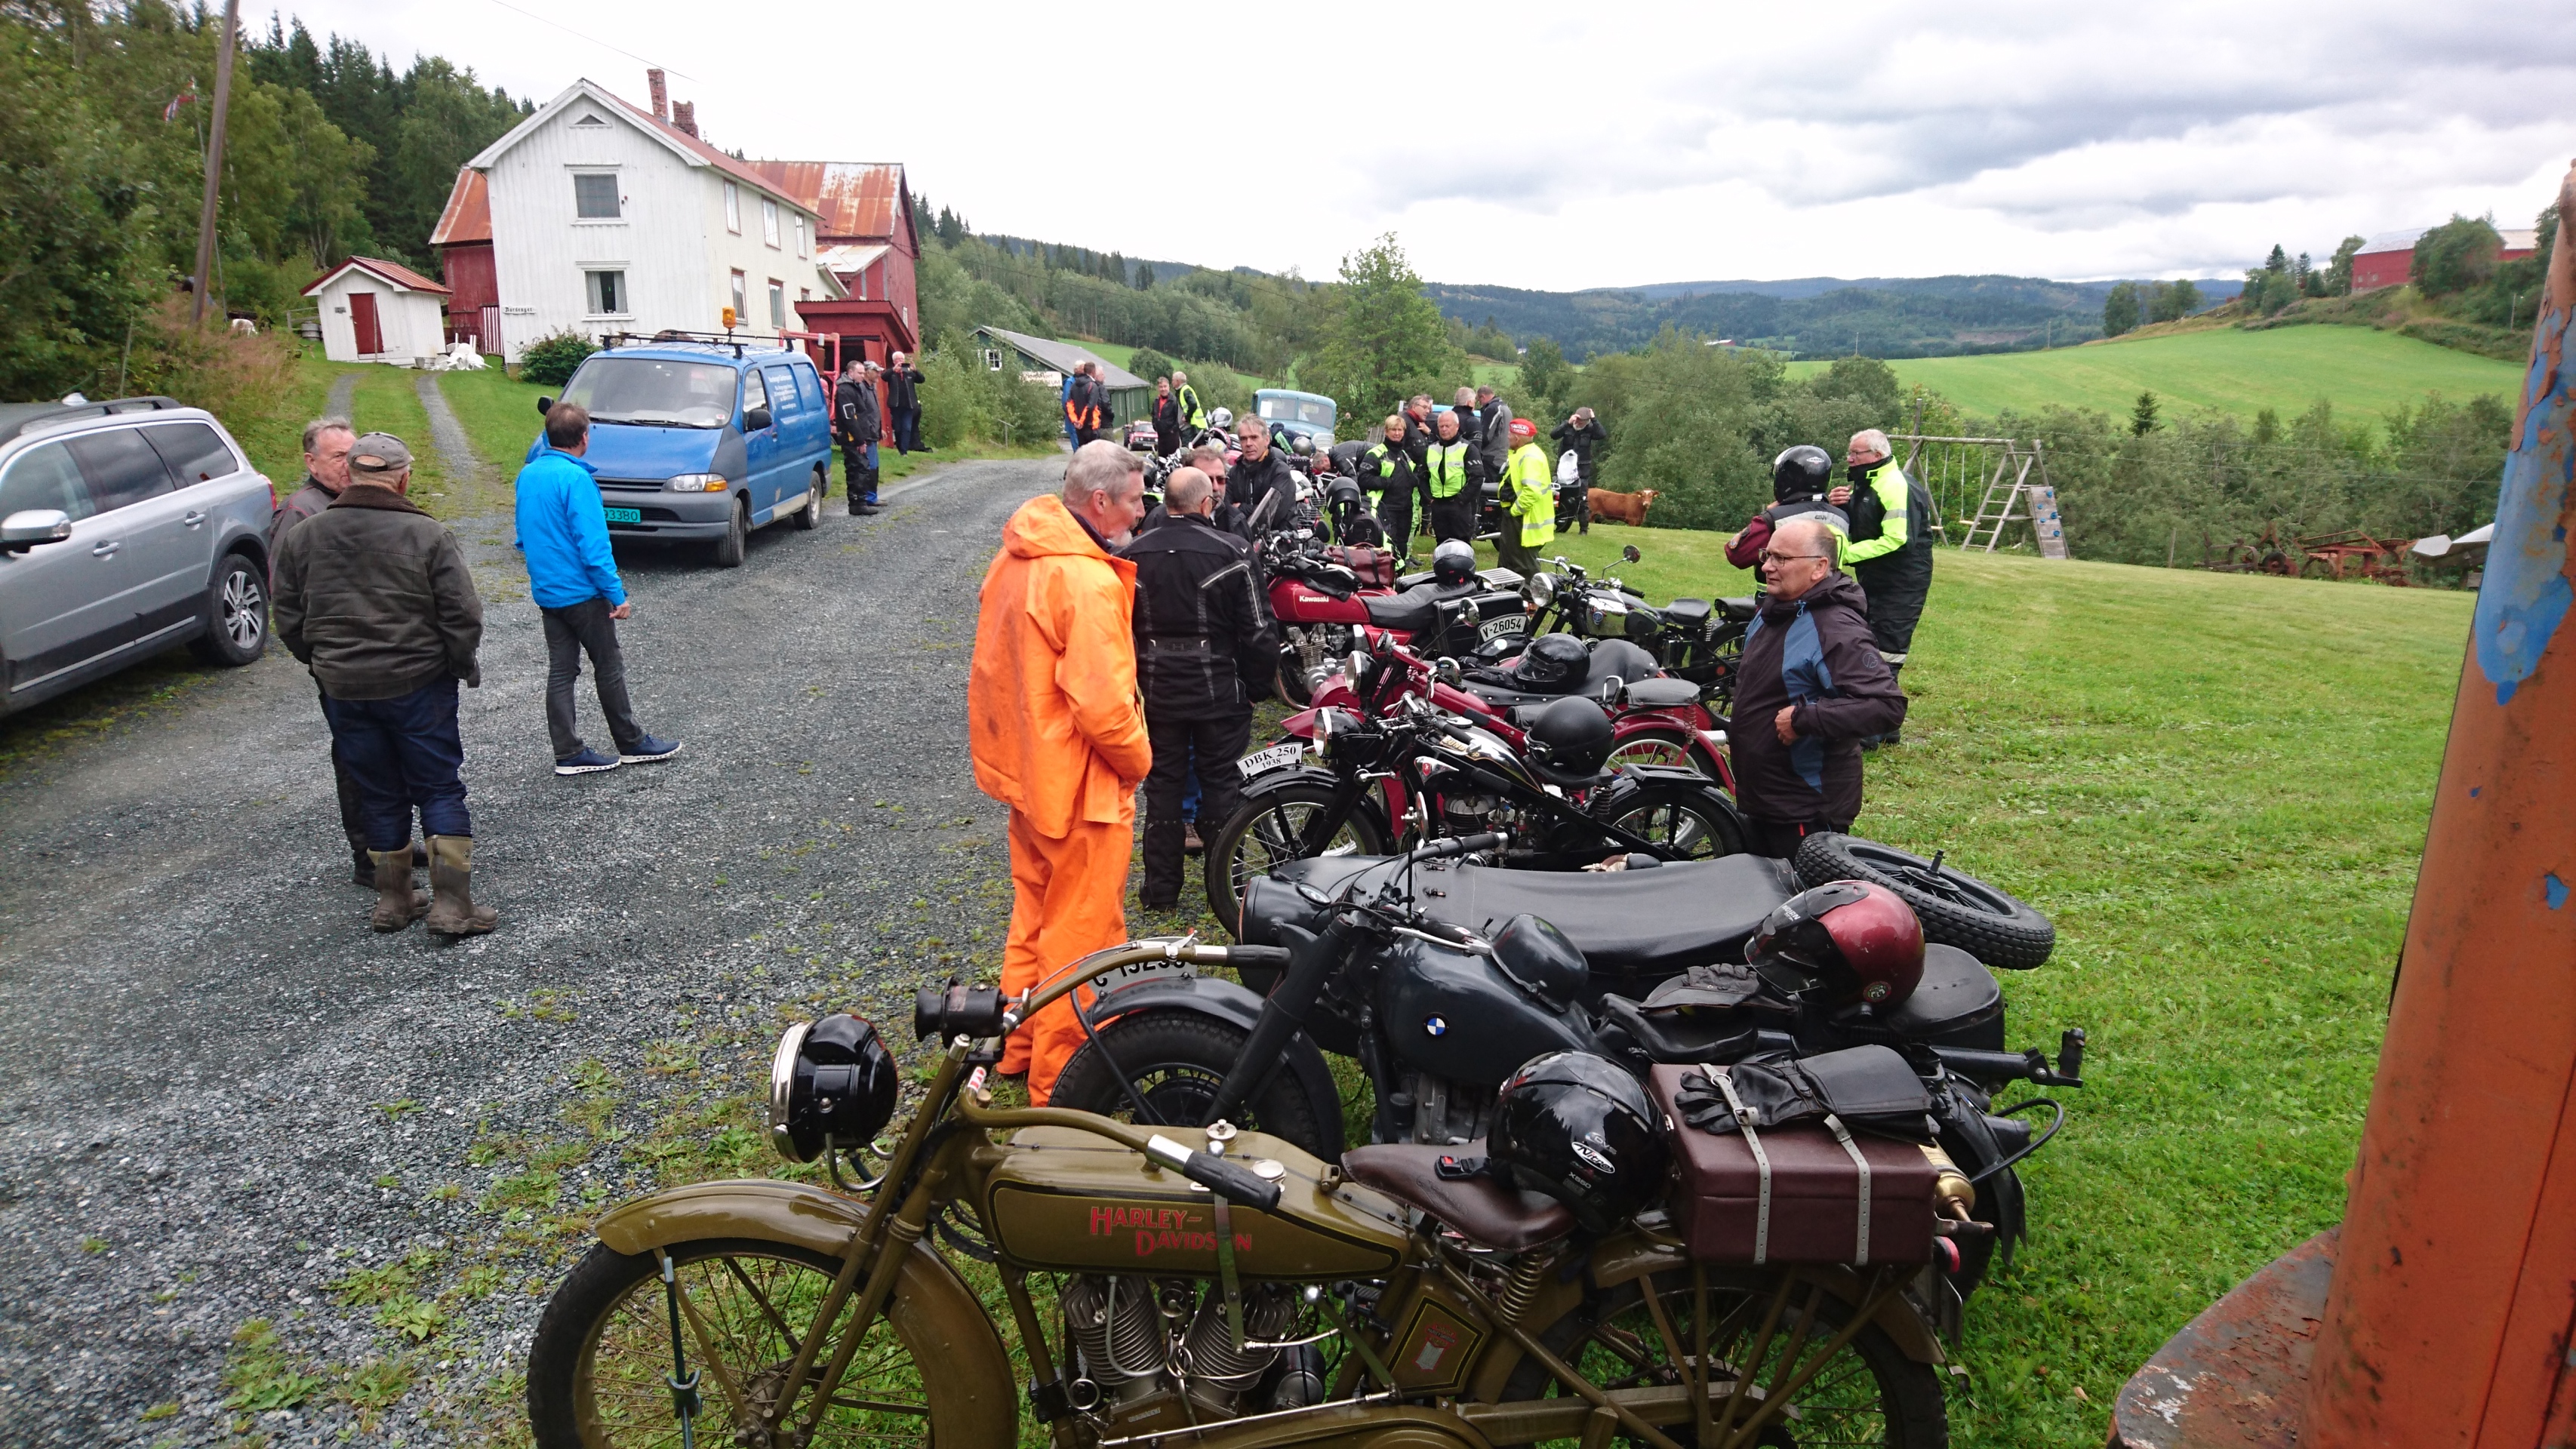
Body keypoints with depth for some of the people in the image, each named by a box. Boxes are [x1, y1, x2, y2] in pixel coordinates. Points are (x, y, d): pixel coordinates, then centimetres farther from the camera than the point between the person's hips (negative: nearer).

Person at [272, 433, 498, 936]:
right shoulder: (426, 535, -11)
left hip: (341, 690, 4)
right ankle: (452, 904, 2)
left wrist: (323, 665, 21)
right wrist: (462, 667, 4)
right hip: (417, 685, -4)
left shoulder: (301, 536, 3)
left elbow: (289, 620, 8)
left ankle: (393, 902, 23)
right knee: (440, 790, 5)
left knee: (380, 795, 15)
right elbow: (463, 616, -12)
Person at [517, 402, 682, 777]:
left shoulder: (527, 475, 6)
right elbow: (593, 544, -22)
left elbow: (525, 536, 16)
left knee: (561, 671, 9)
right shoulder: (576, 478, -20)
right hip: (581, 592, -8)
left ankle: (568, 753, 12)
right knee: (609, 668, 5)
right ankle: (632, 744, 16)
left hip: (545, 591, 8)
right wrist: (616, 594, -17)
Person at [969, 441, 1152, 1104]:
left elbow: (996, 669, 13)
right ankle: (1062, 1087, 19)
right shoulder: (1089, 581, -26)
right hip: (1082, 788, -9)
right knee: (1080, 938, 6)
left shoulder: (1016, 557, 4)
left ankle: (1022, 1051, 39)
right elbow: (1103, 706, -28)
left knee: (1034, 917, 23)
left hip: (1027, 770, 9)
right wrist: (1138, 760, -10)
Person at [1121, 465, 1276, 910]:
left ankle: (1161, 887, 19)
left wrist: (1132, 682, 14)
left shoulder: (1131, 556, -1)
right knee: (1222, 785, 9)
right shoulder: (1231, 552, -13)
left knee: (1163, 785, 12)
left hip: (1159, 691, 3)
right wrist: (1260, 685, 2)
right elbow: (1258, 631, -11)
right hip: (1221, 691, -3)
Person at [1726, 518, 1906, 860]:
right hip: (1760, 800, 10)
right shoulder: (1772, 611, 9)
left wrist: (1804, 718, -31)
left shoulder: (1837, 630, -22)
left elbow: (1888, 706, -32)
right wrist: (1736, 736, 20)